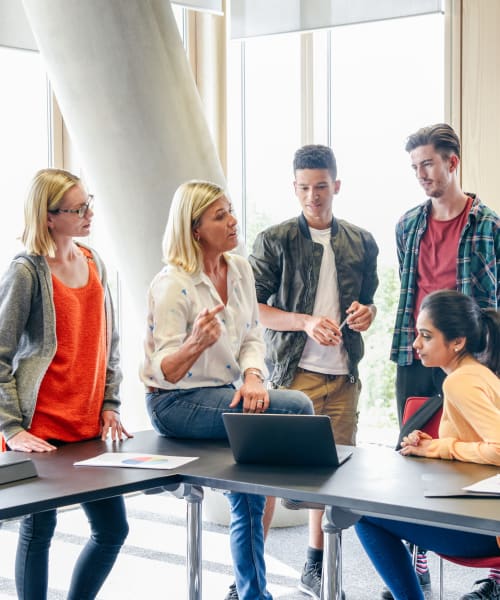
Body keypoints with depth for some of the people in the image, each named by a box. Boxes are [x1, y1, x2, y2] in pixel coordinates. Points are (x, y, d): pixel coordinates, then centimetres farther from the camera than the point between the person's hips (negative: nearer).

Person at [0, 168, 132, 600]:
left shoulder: (95, 265, 9)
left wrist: (110, 405, 10)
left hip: (88, 428, 7)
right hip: (40, 432, -7)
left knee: (113, 529, 10)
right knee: (39, 528, 4)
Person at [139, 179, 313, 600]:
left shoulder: (240, 269, 5)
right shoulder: (172, 285, -17)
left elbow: (252, 338, 6)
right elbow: (166, 371, -18)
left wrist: (252, 377, -16)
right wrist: (197, 342, -40)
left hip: (224, 394, 7)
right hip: (177, 403, -7)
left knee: (249, 499, -2)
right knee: (297, 407, -21)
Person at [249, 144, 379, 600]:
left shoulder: (362, 243, 11)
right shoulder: (274, 241, -1)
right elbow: (253, 309, -4)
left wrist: (366, 314, -4)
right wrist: (306, 322, -18)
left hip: (344, 375, 4)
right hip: (293, 373, -4)